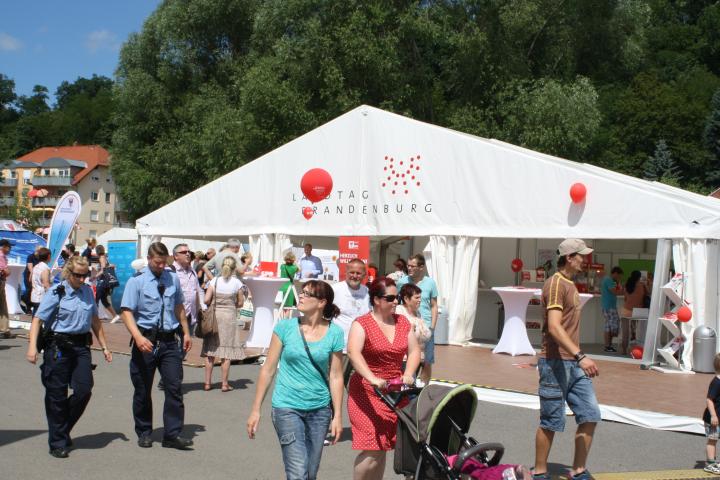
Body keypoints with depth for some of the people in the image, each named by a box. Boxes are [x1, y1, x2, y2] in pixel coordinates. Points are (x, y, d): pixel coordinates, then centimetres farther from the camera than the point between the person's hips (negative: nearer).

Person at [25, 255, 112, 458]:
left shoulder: (87, 291, 9)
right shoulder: (56, 292, -7)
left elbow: (95, 321, 18)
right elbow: (38, 319, -11)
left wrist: (104, 347, 17)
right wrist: (32, 346, -22)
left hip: (81, 346, 5)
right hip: (59, 347, -4)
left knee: (84, 390, -4)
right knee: (57, 395, 3)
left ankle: (62, 429, 21)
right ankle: (58, 443, 15)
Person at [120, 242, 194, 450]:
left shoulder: (173, 279, 8)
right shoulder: (136, 281, -6)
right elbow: (127, 312, -13)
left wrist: (186, 332, 18)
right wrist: (138, 337, -26)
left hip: (169, 340, 3)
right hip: (146, 341, -3)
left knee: (174, 387, -3)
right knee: (143, 390, 8)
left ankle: (172, 434, 2)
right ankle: (144, 433, 23)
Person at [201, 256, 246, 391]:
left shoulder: (214, 280, -2)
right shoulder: (237, 282, -3)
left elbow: (206, 299, -8)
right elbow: (240, 303, 2)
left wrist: (214, 304, 12)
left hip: (213, 315, 1)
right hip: (229, 316, -1)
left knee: (210, 350, 8)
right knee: (227, 352, 4)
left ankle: (208, 382, 10)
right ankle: (224, 384, 6)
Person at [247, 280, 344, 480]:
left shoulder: (334, 333, -1)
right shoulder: (285, 327, -3)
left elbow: (335, 377, 2)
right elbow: (268, 369, 1)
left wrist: (337, 416, 0)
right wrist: (255, 410, 1)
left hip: (320, 409, 2)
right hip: (287, 408, -2)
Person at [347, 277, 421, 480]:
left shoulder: (402, 322, 10)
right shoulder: (362, 324, -9)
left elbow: (414, 350, 8)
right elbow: (353, 352, -25)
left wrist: (408, 374, -12)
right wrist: (372, 379, -38)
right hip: (367, 393, -5)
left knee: (382, 448, 9)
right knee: (373, 451, -11)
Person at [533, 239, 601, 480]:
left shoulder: (570, 284, 17)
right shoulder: (555, 284, -14)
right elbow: (554, 327, -25)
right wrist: (581, 356, -32)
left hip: (574, 363, 9)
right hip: (556, 362, -9)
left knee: (590, 415, 6)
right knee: (551, 421, 0)